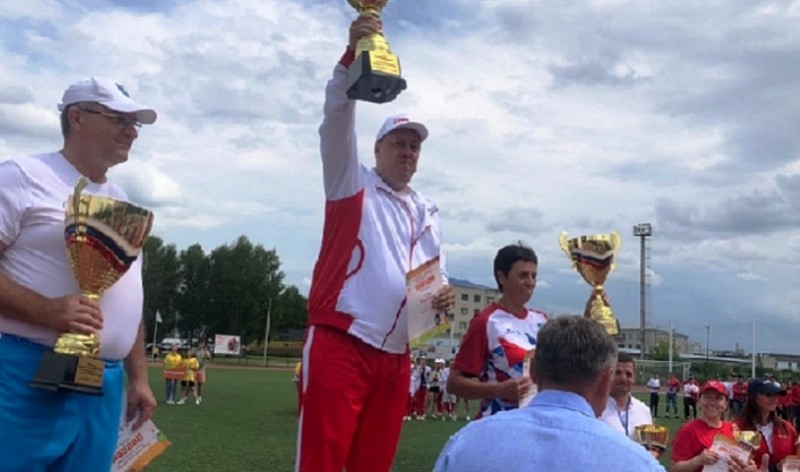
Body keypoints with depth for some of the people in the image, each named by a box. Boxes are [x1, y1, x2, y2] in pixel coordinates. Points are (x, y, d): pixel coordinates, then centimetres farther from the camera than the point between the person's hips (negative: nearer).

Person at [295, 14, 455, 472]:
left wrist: (443, 296, 0)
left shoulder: (428, 212, 21)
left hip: (395, 356, 6)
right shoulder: (353, 185, 6)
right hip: (340, 343, -5)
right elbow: (337, 122, -8)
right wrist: (353, 54, -21)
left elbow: (435, 274, 25)